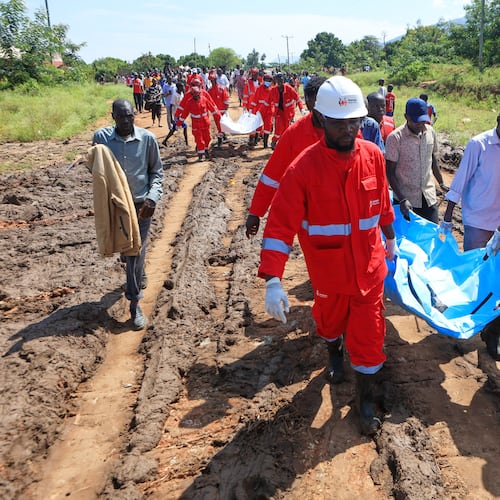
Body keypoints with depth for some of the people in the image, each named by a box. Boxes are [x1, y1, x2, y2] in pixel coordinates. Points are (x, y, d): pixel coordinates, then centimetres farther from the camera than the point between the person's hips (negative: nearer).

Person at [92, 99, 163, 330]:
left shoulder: (147, 138, -9)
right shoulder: (101, 136, -6)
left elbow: (156, 171, -1)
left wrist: (152, 197, -13)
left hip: (141, 203, -2)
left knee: (136, 250, -1)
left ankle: (135, 304, 6)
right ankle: (137, 277, 49)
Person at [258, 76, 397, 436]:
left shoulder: (373, 155, -8)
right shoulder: (304, 168, -20)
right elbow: (281, 224, -25)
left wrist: (390, 238, 22)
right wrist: (273, 280, -32)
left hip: (369, 267, 2)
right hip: (328, 271, -1)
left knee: (368, 334, 7)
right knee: (331, 321, 24)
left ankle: (366, 400, 29)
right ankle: (335, 353, 59)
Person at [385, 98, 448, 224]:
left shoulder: (430, 132, 2)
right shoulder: (395, 138, -13)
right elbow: (390, 173, -12)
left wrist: (441, 183, 17)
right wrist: (402, 199, -19)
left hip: (429, 196, 4)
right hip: (405, 198, -4)